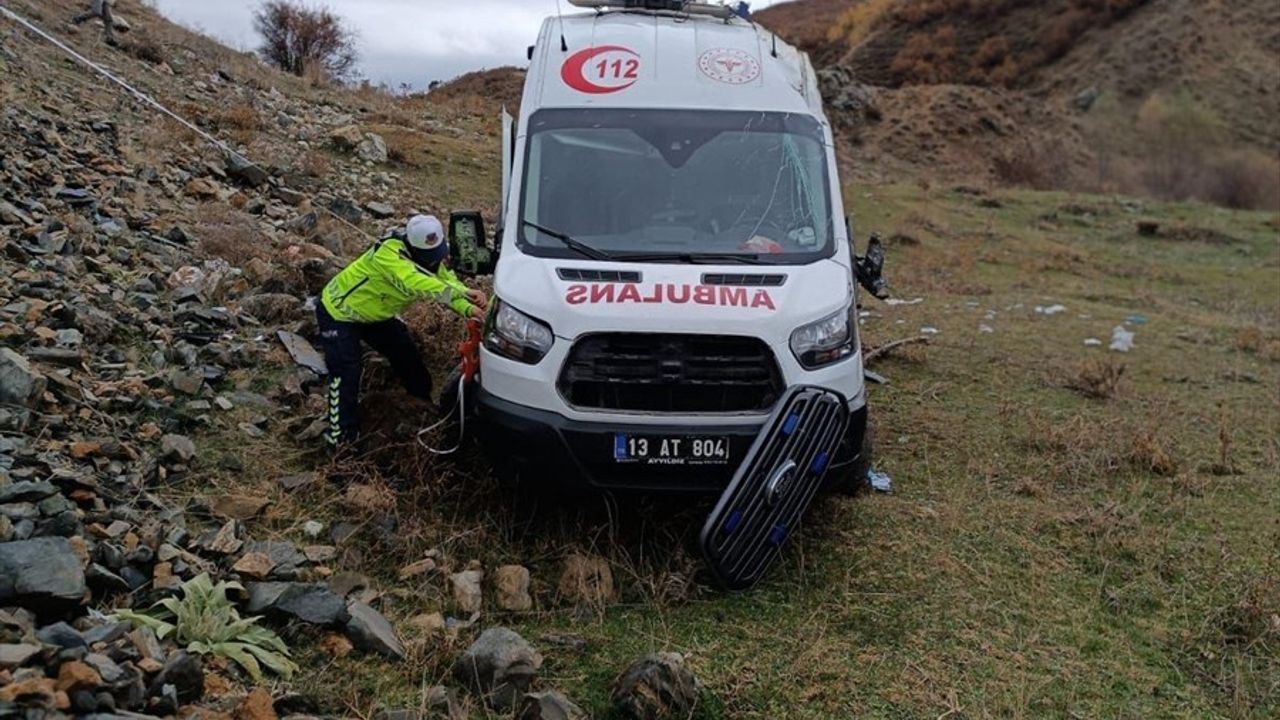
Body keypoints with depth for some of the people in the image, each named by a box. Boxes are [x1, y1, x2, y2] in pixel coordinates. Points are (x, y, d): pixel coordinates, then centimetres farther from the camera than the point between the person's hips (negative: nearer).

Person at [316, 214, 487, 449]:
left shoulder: (428, 258, -13)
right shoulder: (388, 254, -39)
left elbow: (446, 281, -20)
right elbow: (415, 284, -55)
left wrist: (468, 308, -42)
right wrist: (464, 293, -63)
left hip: (374, 314, 8)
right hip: (339, 313, -8)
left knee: (406, 354, 13)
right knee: (346, 375, -16)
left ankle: (428, 405, 34)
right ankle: (342, 439, -9)